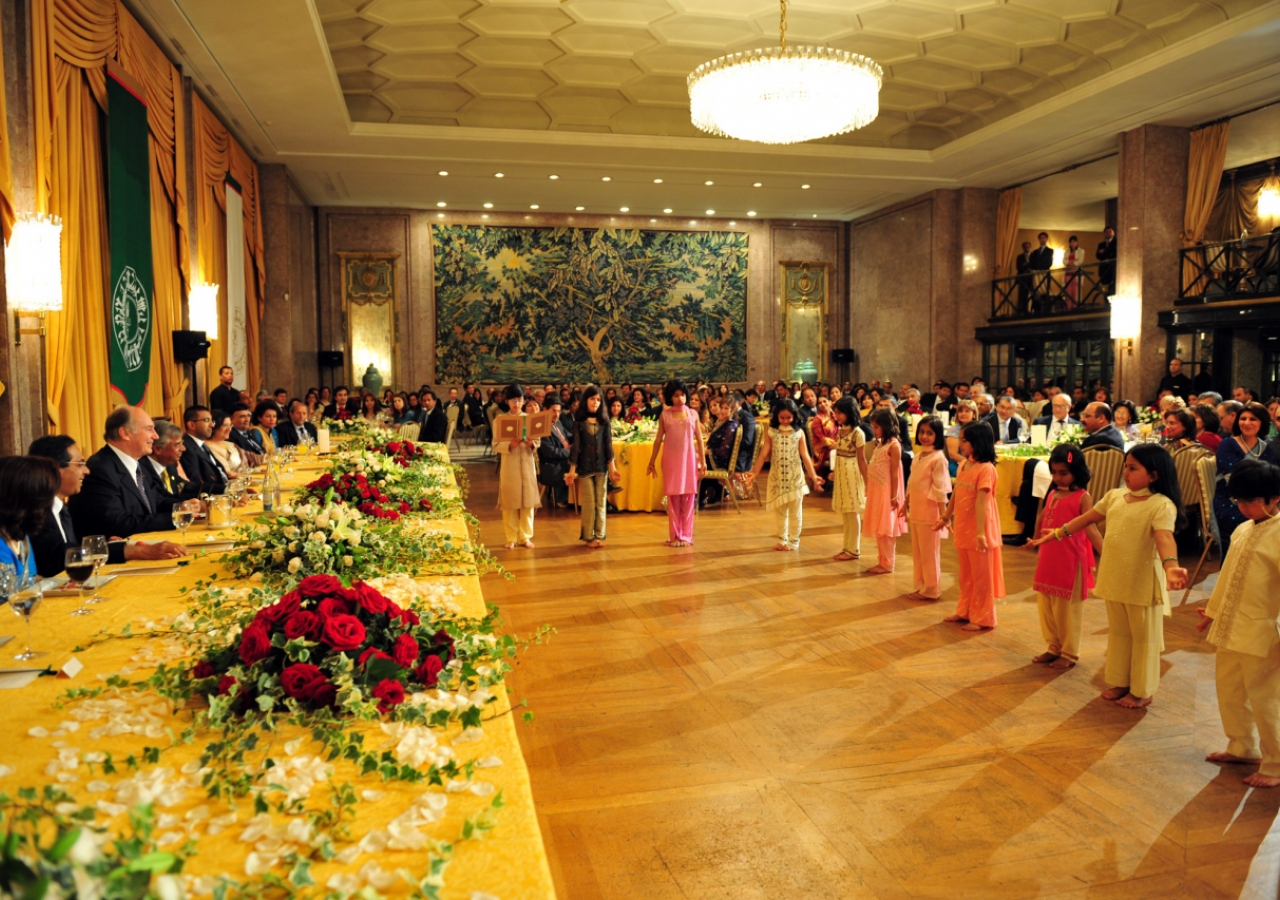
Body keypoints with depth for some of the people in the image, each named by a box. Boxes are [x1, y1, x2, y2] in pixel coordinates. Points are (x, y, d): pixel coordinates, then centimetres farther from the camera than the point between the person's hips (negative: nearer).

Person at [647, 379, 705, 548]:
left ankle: (686, 535, 10)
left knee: (688, 498, 2)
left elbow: (699, 439, 5)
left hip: (689, 459, 1)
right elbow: (658, 440, 6)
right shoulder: (664, 415, 3)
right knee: (673, 498, 2)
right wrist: (652, 461, 7)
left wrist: (702, 460, 1)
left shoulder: (692, 414, 4)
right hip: (671, 460, 0)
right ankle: (675, 535, 10)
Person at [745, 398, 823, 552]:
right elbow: (764, 455, 0)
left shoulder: (799, 433, -2)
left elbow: (805, 456, -2)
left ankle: (794, 541, 17)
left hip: (795, 476, -1)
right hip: (777, 476, 1)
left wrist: (813, 476, -7)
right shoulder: (771, 433, -1)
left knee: (795, 511, 6)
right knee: (779, 511, 12)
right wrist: (755, 472, -7)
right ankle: (782, 540, 24)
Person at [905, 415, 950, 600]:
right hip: (916, 510, 8)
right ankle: (921, 586, 24)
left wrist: (943, 515, -17)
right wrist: (906, 505, 22)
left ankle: (931, 590, 12)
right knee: (917, 551, 13)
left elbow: (940, 488, -16)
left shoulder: (938, 458, -13)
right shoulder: (918, 456, 11)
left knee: (929, 552, 2)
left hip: (929, 510, -8)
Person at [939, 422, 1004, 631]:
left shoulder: (986, 468, -18)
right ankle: (965, 612, 31)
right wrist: (945, 517, 23)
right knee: (965, 575, 19)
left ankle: (982, 618, 16)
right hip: (963, 528, 8)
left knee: (981, 576, 5)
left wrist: (980, 533, -25)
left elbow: (981, 502, -23)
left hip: (978, 530, -8)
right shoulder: (964, 465, 6)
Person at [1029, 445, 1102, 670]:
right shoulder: (1052, 495, 8)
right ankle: (1054, 648, 29)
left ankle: (1070, 654, 20)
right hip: (1048, 562, 7)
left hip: (1070, 563, -7)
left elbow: (1091, 529, -20)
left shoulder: (1082, 497, -11)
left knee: (1068, 609, 5)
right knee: (1046, 607, 14)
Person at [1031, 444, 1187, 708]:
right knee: (1117, 633, 19)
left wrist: (1170, 565, -50)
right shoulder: (1115, 496, 5)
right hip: (1114, 579, 7)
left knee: (1143, 637, 8)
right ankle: (1118, 682, 33)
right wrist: (1057, 533, 21)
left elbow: (1164, 538, -32)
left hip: (1143, 582, -7)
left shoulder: (1162, 505, -17)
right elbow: (1088, 518, 17)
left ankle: (1142, 691, 22)